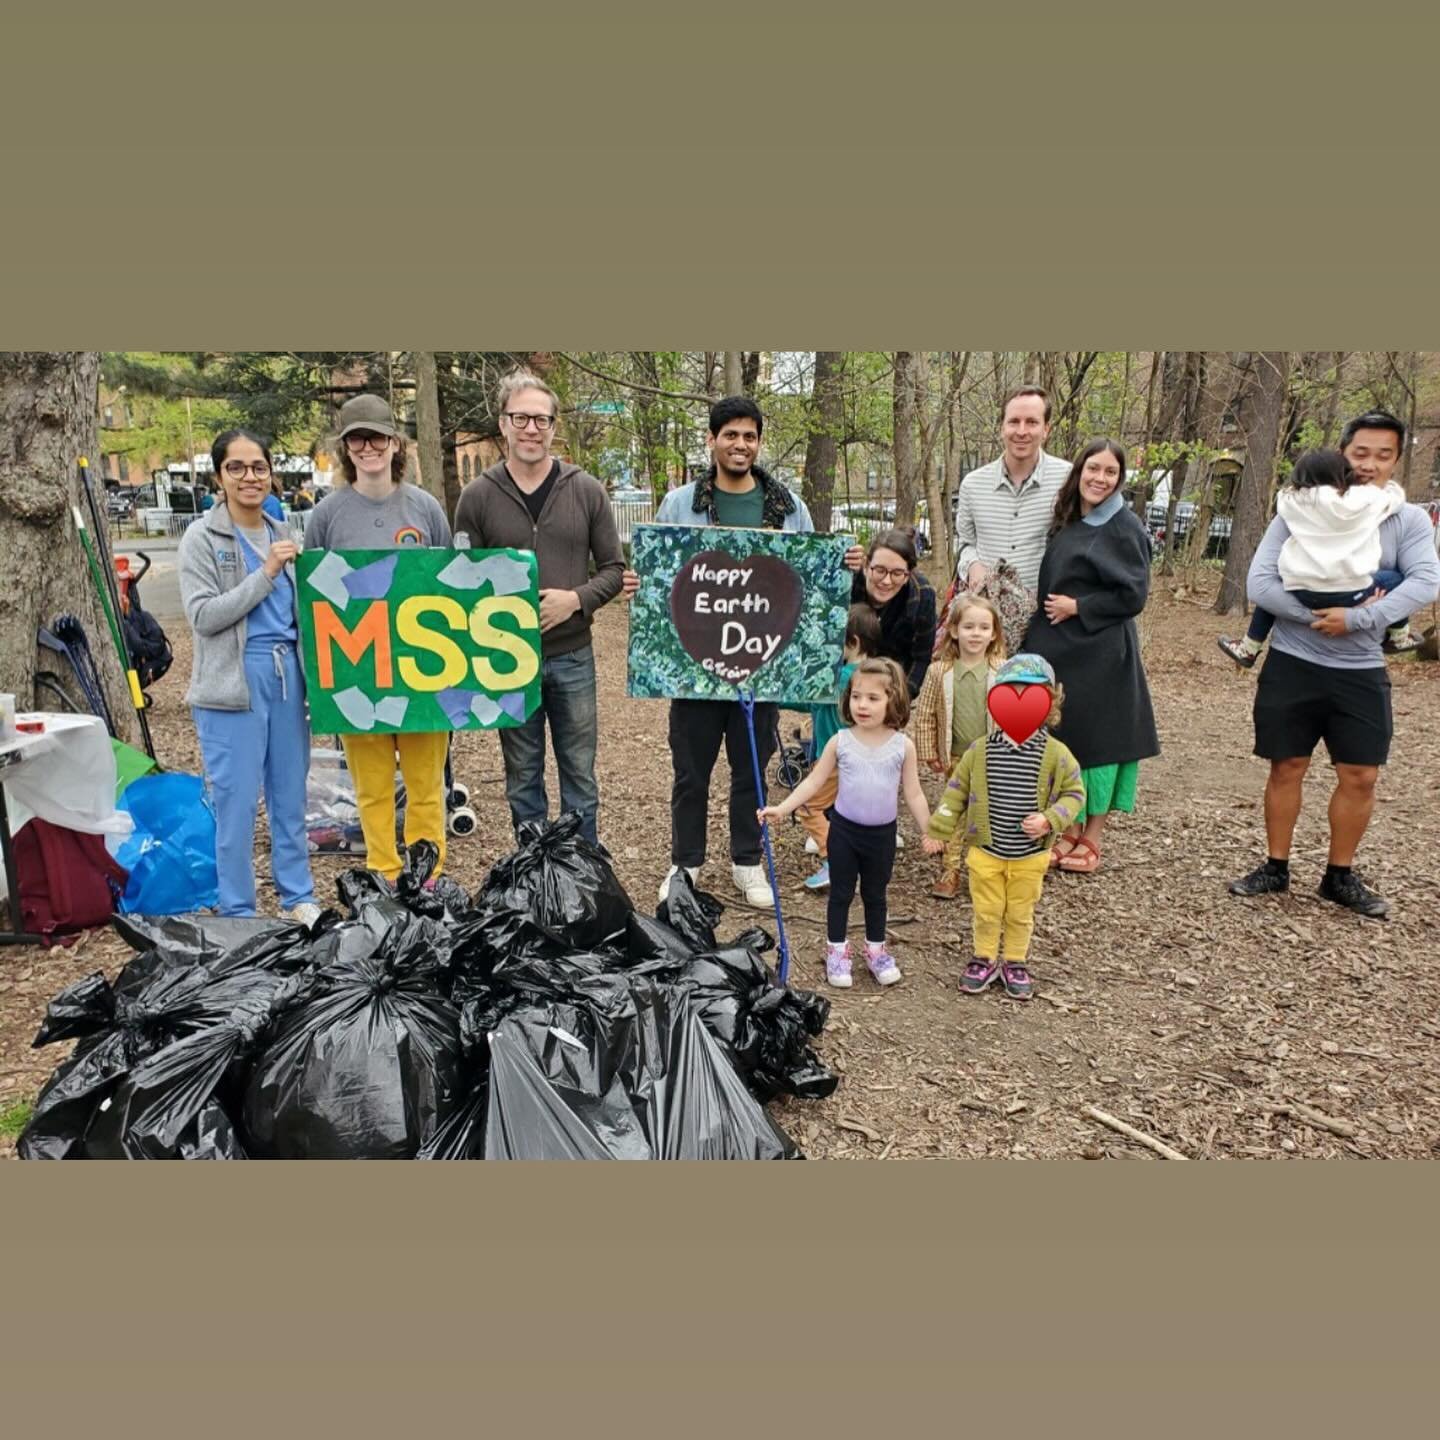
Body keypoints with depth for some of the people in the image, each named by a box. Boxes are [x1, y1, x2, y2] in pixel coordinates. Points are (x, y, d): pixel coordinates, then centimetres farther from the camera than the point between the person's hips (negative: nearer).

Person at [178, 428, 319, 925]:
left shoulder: (282, 534, 12)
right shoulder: (202, 538, -2)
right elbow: (203, 616, -12)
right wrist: (265, 574, -17)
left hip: (287, 677, 5)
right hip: (233, 685, -5)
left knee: (291, 794, 11)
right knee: (237, 801, -1)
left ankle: (298, 897, 23)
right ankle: (237, 913, 12)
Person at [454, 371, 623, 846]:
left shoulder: (587, 490, 1)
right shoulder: (478, 495, -1)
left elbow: (614, 569, 3)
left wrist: (576, 599, -15)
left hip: (573, 655, 0)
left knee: (579, 774, 10)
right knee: (522, 778, 12)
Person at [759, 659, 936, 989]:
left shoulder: (903, 746, -9)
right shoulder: (840, 742, -10)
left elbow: (914, 794, -2)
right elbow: (814, 782, -6)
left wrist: (929, 833, -1)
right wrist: (782, 808, -15)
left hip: (883, 833, 0)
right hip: (844, 829, 0)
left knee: (875, 895, 17)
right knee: (841, 893, 12)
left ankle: (876, 950, 34)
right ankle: (836, 951, 27)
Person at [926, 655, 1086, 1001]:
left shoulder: (1055, 754, -11)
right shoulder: (980, 751, -7)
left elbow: (1073, 793, -2)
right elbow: (957, 791, 2)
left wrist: (1049, 819, -18)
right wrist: (939, 830, 2)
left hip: (1030, 856, -1)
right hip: (985, 852, 1)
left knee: (1020, 914, 16)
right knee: (986, 912, 14)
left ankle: (1015, 963, 35)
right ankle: (985, 959, 34)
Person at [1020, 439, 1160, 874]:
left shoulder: (1125, 527, -8)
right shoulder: (1066, 523, 12)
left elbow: (1133, 595, -13)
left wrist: (1078, 607, -14)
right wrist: (1056, 607, 5)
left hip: (1100, 654, -7)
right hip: (1058, 650, 7)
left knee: (1096, 738, 1)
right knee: (1060, 738, 10)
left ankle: (1091, 839, 13)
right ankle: (1070, 830, 22)